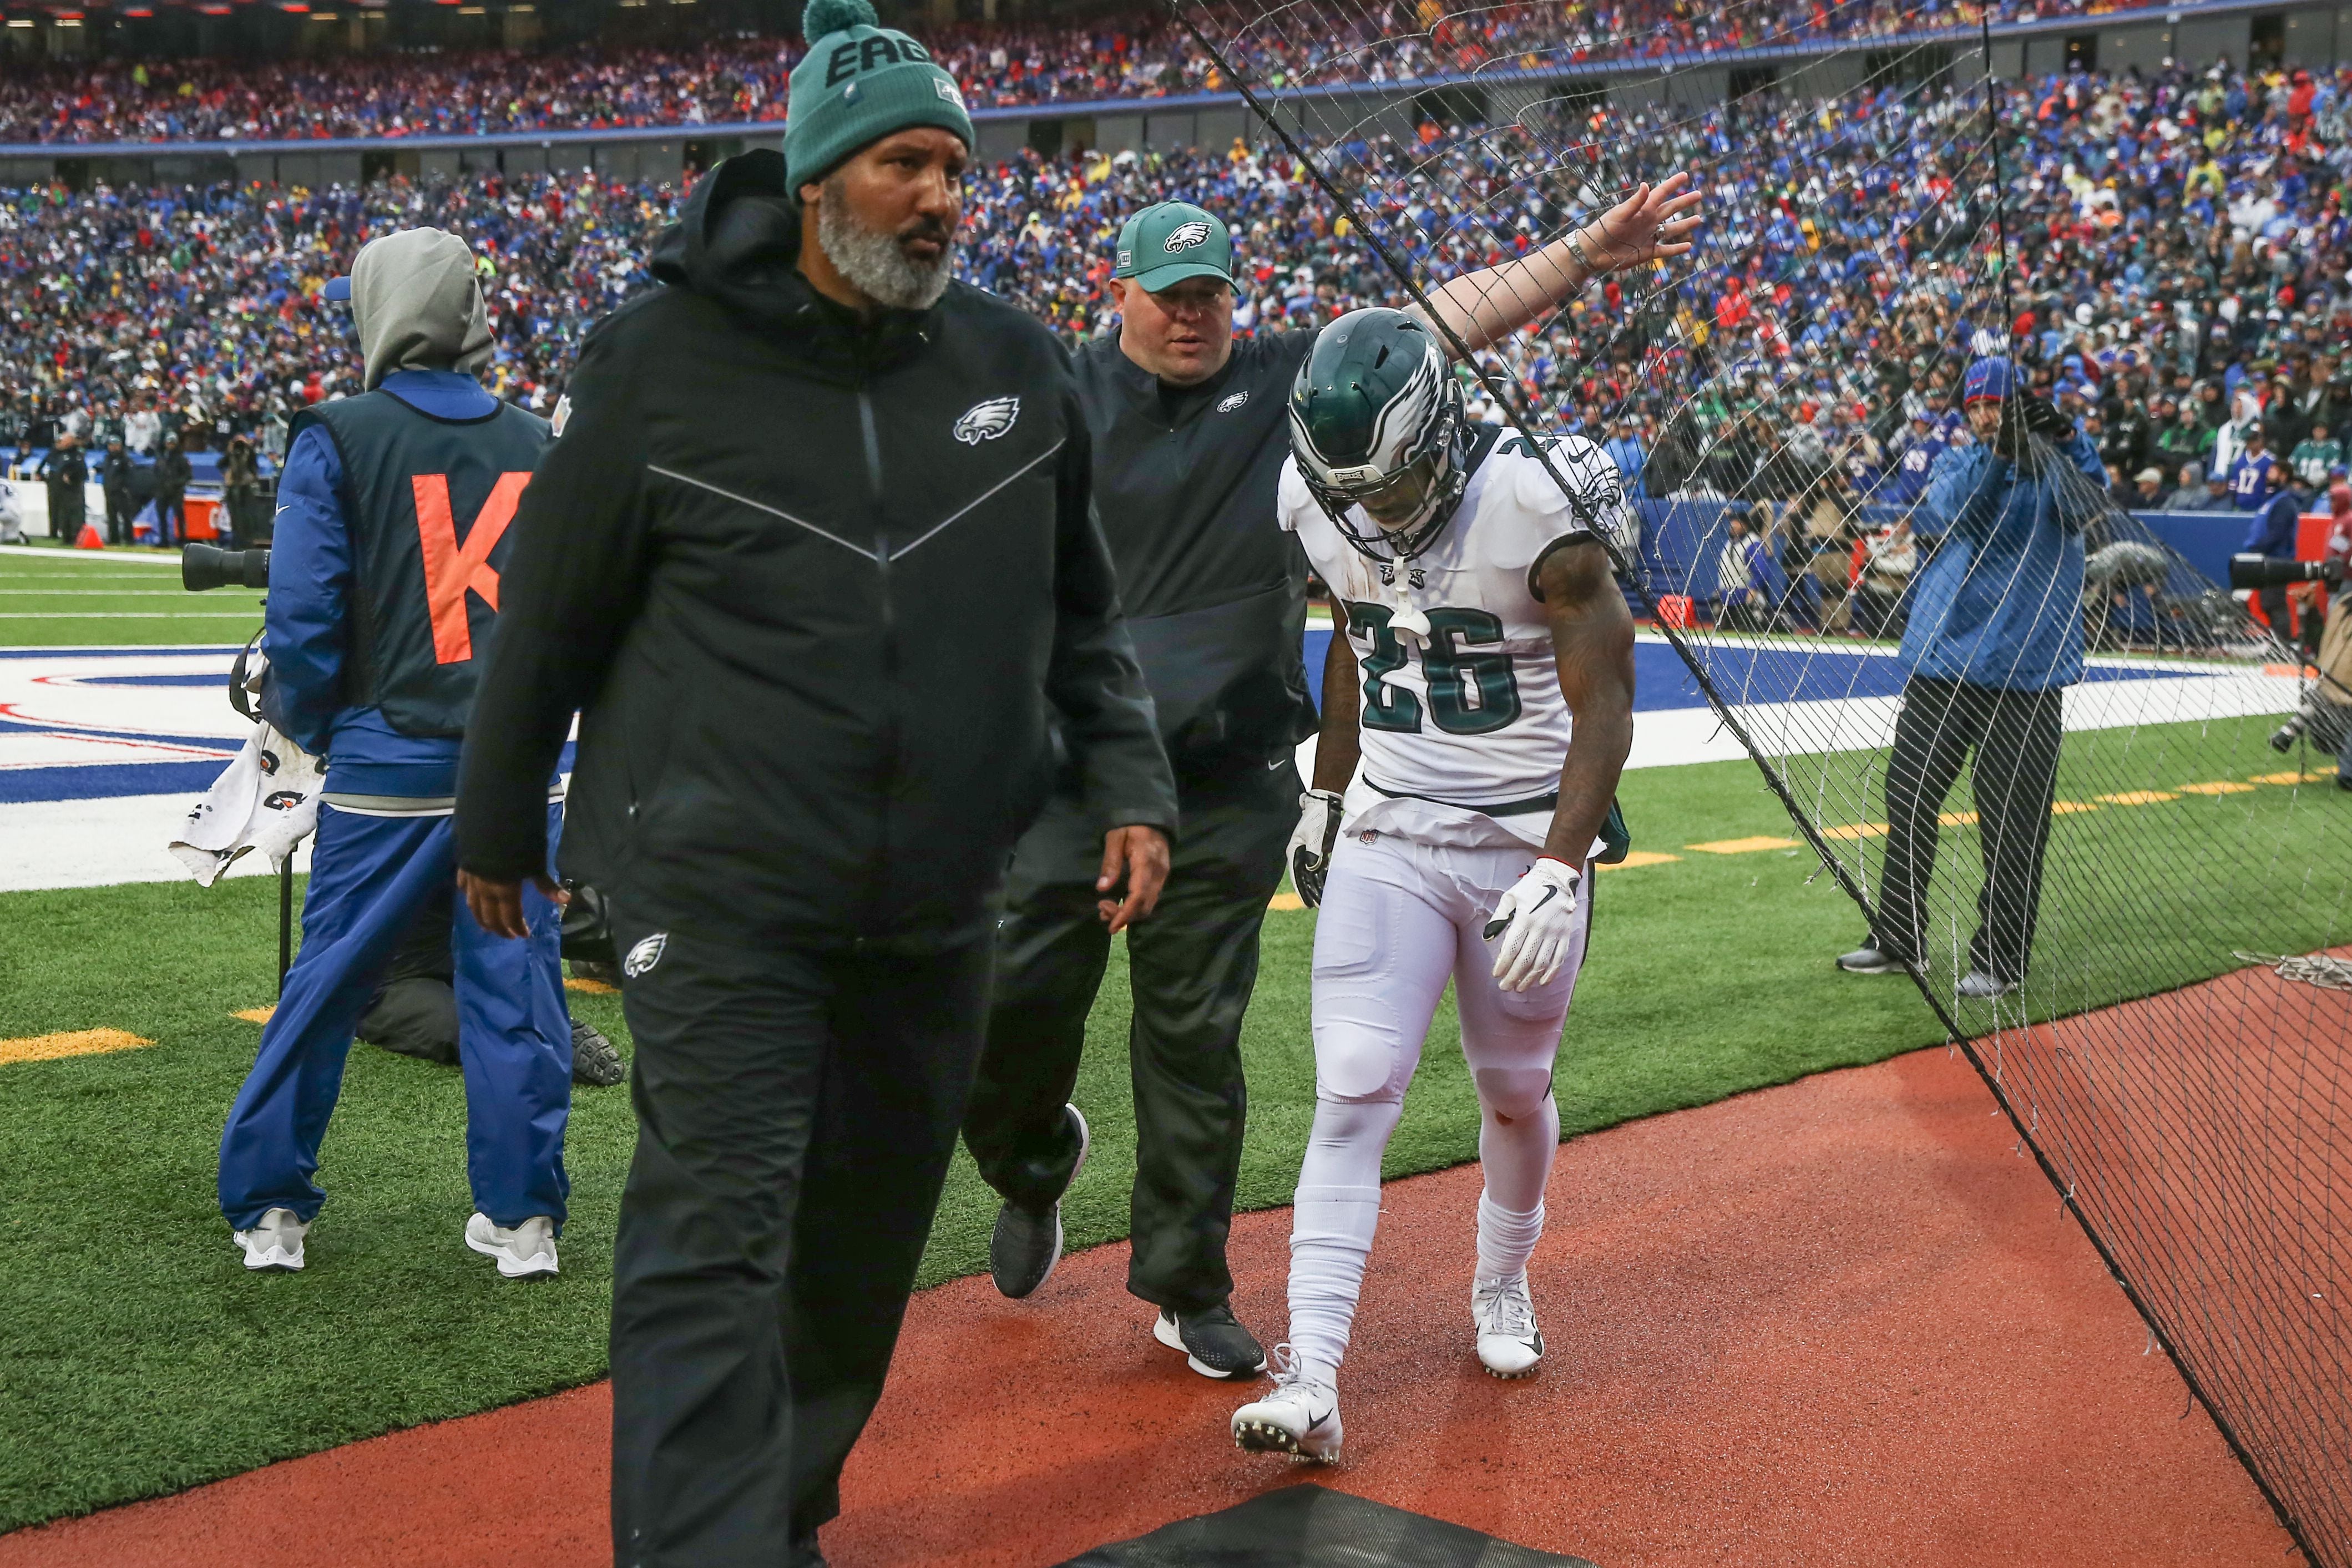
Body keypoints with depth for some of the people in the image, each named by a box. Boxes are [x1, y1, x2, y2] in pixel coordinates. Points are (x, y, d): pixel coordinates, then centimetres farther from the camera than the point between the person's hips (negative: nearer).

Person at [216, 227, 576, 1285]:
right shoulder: (535, 445, 8)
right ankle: (523, 1217, 12)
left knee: (327, 984, 9)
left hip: (389, 763, -2)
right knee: (513, 985, 7)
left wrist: (309, 724, 7)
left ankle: (270, 1207, 19)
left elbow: (303, 614, -8)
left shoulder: (340, 439, -4)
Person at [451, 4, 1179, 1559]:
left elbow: (1082, 615, 15)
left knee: (868, 1241, 15)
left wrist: (1127, 787, 3)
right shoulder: (665, 358, -7)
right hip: (721, 901, -4)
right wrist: (497, 831, 10)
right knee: (715, 1245, -11)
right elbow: (554, 613, 3)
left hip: (940, 907, 5)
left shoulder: (1023, 367, 4)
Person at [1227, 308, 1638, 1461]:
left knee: (1515, 1094, 12)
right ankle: (1311, 1385, -11)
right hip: (1388, 840, 3)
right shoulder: (1323, 504, -3)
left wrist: (1560, 867, -23)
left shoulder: (1533, 508, -19)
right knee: (1352, 1097, -9)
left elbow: (1604, 705, -16)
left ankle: (1502, 1285, 41)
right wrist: (1323, 800, 21)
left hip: (1528, 840, -3)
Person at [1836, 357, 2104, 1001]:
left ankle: (2000, 959, 11)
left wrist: (2067, 438, -35)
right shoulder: (1956, 465, 10)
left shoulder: (2052, 468, 2)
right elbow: (1949, 511, -12)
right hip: (1939, 662, 4)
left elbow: (2087, 501, -19)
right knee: (1908, 800, 9)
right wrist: (1998, 452, -26)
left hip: (2023, 672, -4)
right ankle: (1898, 937, 23)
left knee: (2012, 823, -1)